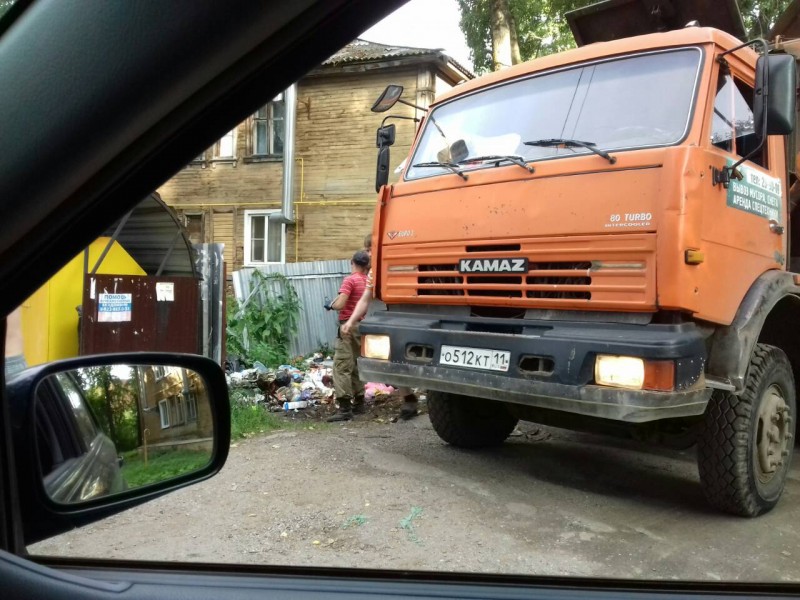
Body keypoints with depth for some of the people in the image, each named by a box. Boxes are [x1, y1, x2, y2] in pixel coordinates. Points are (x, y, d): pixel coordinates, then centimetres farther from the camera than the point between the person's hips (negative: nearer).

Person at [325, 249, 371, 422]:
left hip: (349, 326, -8)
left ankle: (345, 408, -15)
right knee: (356, 365, 16)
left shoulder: (350, 280, -11)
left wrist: (331, 305, 1)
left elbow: (339, 304, -18)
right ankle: (359, 403, 21)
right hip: (362, 325, 8)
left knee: (342, 367, -9)